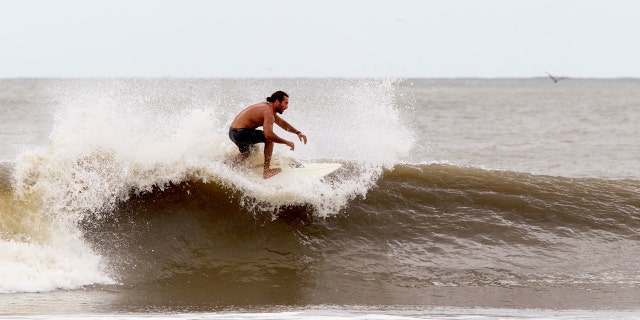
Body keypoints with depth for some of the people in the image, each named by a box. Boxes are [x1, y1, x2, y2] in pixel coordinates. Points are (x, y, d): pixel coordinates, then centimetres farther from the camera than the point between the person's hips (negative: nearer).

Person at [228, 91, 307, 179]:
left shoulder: (267, 107, 13)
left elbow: (282, 123, 25)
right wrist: (286, 142, -22)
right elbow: (268, 134, -33)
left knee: (245, 154, 33)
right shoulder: (268, 112, -19)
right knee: (269, 139, -9)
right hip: (240, 133, -10)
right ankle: (267, 171, -7)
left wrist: (298, 132, 16)